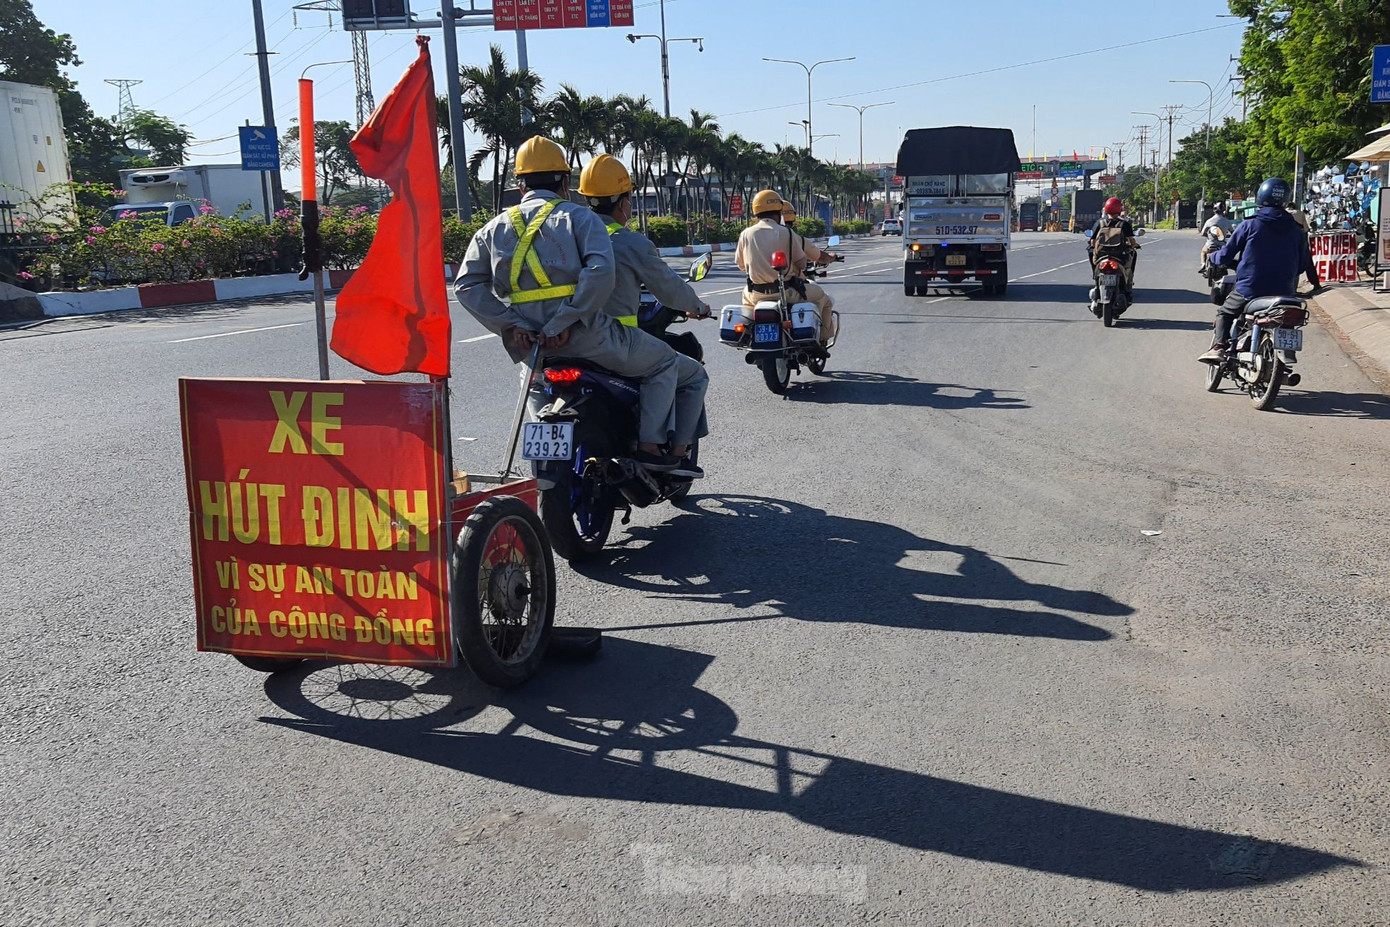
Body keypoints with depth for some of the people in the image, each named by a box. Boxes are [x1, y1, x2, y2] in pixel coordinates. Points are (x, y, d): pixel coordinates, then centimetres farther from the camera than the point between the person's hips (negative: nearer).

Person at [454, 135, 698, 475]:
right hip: (584, 338, -5)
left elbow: (467, 285, 2)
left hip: (530, 346, 5)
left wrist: (511, 325, -4)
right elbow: (600, 272, -18)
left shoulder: (495, 228, 13)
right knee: (663, 362, 16)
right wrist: (566, 323, -16)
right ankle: (650, 444, 7)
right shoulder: (579, 217, 0)